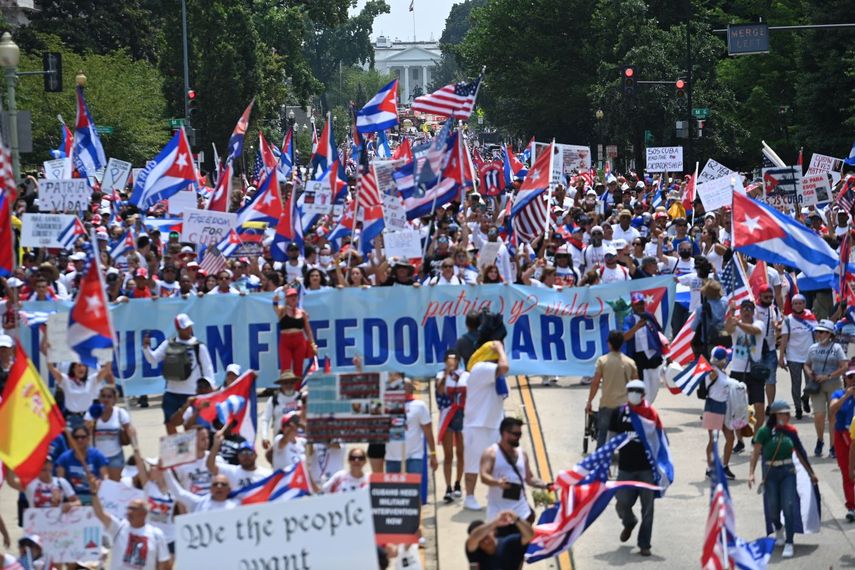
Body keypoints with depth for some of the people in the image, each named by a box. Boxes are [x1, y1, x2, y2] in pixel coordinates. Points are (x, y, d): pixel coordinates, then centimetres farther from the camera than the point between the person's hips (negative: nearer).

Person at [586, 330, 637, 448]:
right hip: (624, 403, 2)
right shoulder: (630, 362, 0)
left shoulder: (602, 360, -7)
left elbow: (595, 383, -8)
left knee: (602, 433, 7)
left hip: (606, 404, -2)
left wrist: (589, 402, 1)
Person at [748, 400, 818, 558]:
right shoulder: (765, 432, -6)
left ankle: (789, 543, -6)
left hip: (788, 472, 1)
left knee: (788, 506, -10)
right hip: (771, 474, -1)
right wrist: (751, 473, -20)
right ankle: (779, 529, 41)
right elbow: (756, 453, -9)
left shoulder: (790, 431, 4)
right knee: (772, 509, 6)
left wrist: (811, 473, 16)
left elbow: (800, 454, 13)